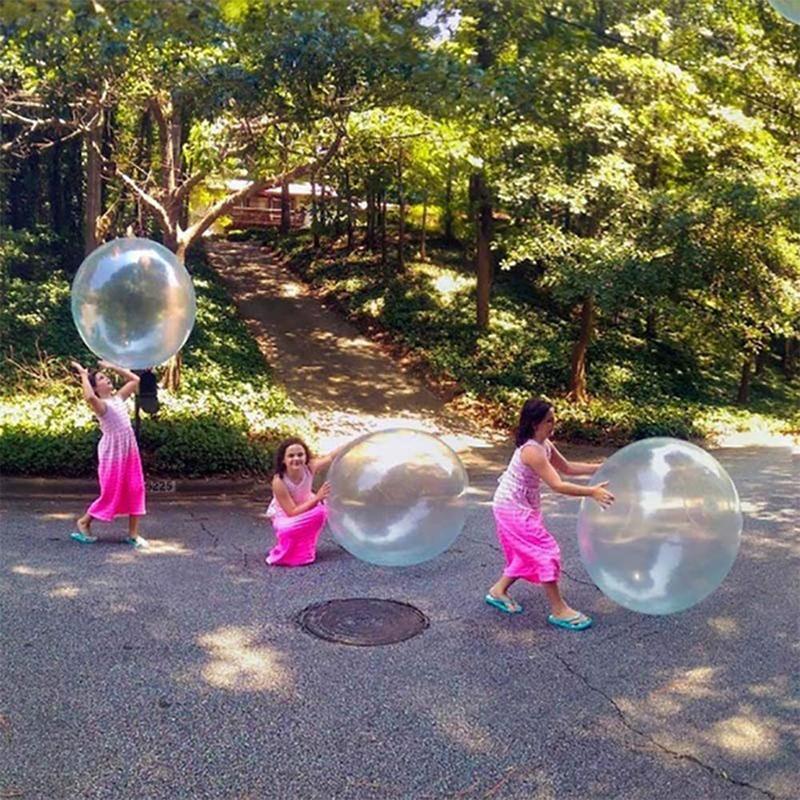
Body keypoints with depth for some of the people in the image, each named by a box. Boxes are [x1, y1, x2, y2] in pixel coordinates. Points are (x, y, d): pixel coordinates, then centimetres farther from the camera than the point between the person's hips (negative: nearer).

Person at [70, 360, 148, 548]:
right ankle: (84, 522, 24)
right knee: (111, 493, 1)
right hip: (112, 454, -7)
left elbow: (135, 380, 18)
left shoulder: (118, 398, 9)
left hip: (130, 451, 7)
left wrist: (111, 366, 13)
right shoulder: (100, 405, -13)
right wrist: (84, 375, -23)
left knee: (135, 491, 4)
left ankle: (133, 534, 10)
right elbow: (89, 397, -38)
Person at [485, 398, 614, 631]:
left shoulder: (544, 445, 1)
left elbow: (567, 467, 11)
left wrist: (600, 468, 4)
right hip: (514, 509, -10)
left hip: (523, 507, 10)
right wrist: (591, 492, -35)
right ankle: (559, 610, 2)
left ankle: (498, 591, 31)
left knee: (529, 552, 18)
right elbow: (557, 485, -33)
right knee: (546, 550, -7)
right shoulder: (532, 451, -29)